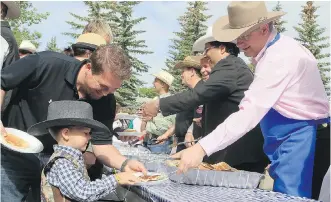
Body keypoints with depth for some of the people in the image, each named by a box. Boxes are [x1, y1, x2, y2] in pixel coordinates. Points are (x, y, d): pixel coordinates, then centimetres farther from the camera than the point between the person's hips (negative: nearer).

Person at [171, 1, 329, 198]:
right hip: (287, 137, 10)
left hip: (297, 138, -10)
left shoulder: (280, 56, -23)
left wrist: (202, 148, -36)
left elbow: (251, 111, -32)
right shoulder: (273, 50, 9)